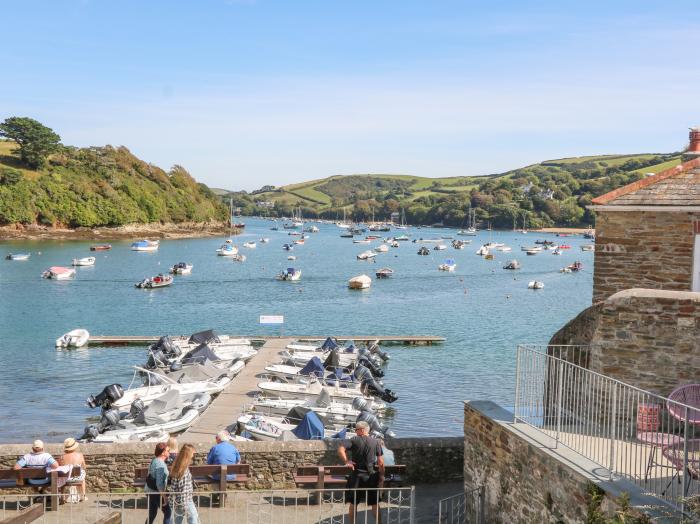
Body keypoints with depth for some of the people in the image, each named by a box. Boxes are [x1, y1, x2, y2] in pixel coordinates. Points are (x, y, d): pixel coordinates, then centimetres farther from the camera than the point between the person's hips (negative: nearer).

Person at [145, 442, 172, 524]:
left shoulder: (154, 460, 7)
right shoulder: (160, 464, -22)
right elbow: (159, 483, -25)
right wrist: (164, 496, -21)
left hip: (150, 491, 9)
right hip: (157, 492, -9)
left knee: (152, 514, 16)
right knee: (167, 512, 4)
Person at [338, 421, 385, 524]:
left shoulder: (354, 440, -6)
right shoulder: (376, 442, 0)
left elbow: (340, 450, -21)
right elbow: (381, 462, -2)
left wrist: (346, 461, -11)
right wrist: (381, 476, 6)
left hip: (357, 476, -2)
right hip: (371, 476, 2)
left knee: (353, 503, 10)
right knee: (375, 504, 12)